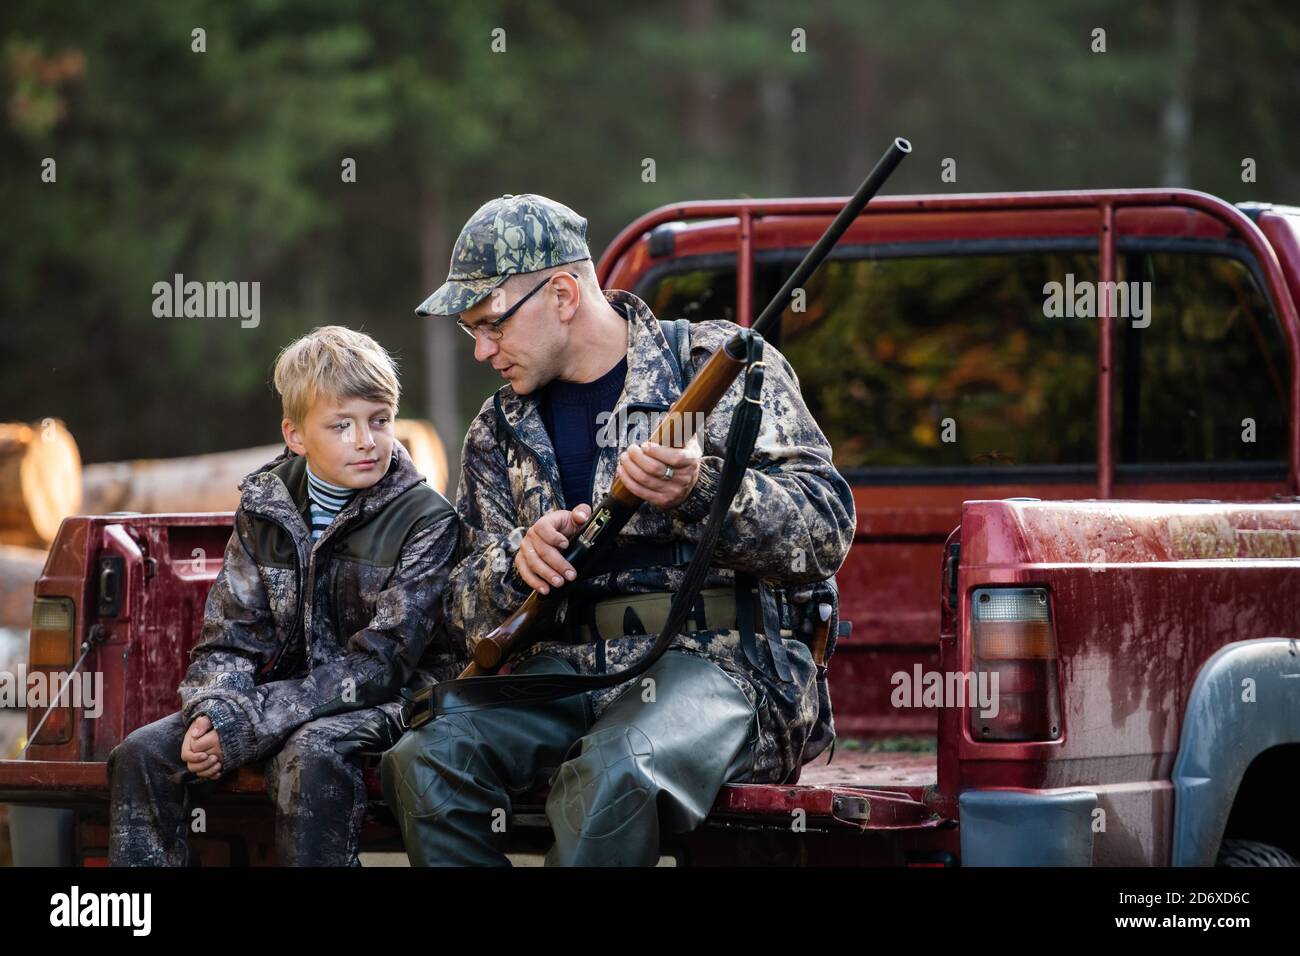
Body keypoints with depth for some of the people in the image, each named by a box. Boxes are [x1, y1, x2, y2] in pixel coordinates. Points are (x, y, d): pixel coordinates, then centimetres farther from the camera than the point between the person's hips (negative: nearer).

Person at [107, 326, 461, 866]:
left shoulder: (426, 519, -10)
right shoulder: (265, 507, 5)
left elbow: (378, 663, -17)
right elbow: (231, 638, 5)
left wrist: (243, 726, -22)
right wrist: (212, 712, -20)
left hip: (388, 702, -5)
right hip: (289, 693, 5)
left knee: (312, 755, -37)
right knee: (142, 754, -12)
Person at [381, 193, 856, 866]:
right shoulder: (500, 432, 17)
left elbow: (825, 533, -7)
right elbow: (471, 615, 15)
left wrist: (700, 489, -25)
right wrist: (519, 561, -8)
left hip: (713, 661, -5)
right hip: (565, 670, 5)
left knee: (610, 777, -38)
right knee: (424, 759, -25)